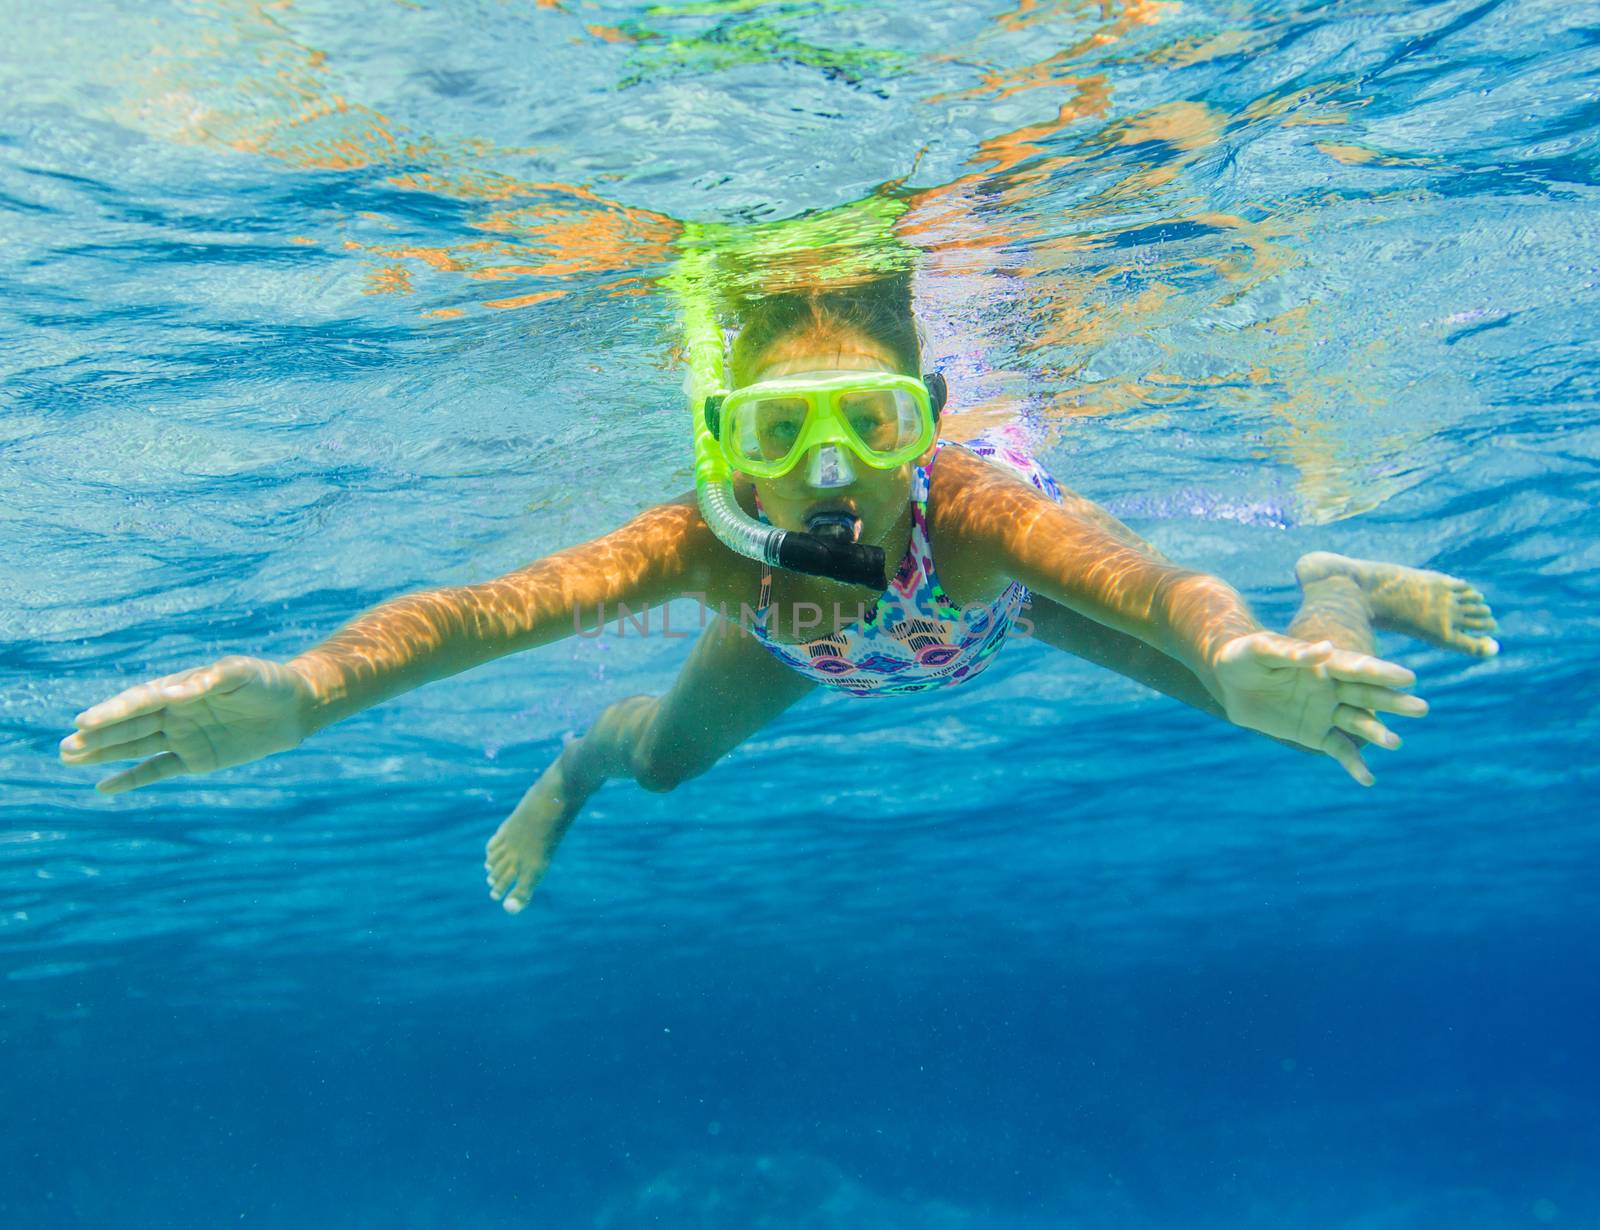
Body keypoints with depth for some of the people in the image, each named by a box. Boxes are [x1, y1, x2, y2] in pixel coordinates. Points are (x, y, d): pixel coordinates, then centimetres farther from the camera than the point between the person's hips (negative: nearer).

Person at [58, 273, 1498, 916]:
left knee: (1289, 707, -3)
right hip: (798, 628, 1)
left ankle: (1333, 585, 36)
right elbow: (481, 608, -52)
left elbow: (1151, 583, -65)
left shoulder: (977, 507, -48)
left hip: (999, 593, -1)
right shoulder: (709, 546, -43)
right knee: (664, 760, 8)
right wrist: (303, 687, -70)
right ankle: (576, 761, 48)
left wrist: (1244, 653, -87)